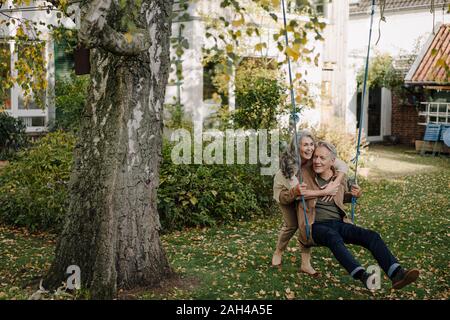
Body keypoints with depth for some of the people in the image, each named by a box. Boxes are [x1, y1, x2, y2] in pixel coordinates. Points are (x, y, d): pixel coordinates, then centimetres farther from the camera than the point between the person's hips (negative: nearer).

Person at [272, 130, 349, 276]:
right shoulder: (289, 162, -41)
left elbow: (343, 166, -30)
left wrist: (334, 186, -44)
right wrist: (324, 192, -50)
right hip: (285, 190, -3)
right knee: (292, 224, -2)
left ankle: (306, 264, -1)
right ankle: (278, 253, 26)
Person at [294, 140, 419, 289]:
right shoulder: (304, 175, 2)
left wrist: (355, 194, 7)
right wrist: (295, 191, -25)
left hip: (338, 223, 4)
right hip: (316, 226, -4)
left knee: (372, 236, -21)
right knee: (333, 237, -39)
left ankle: (397, 274, -35)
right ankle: (363, 277, -56)